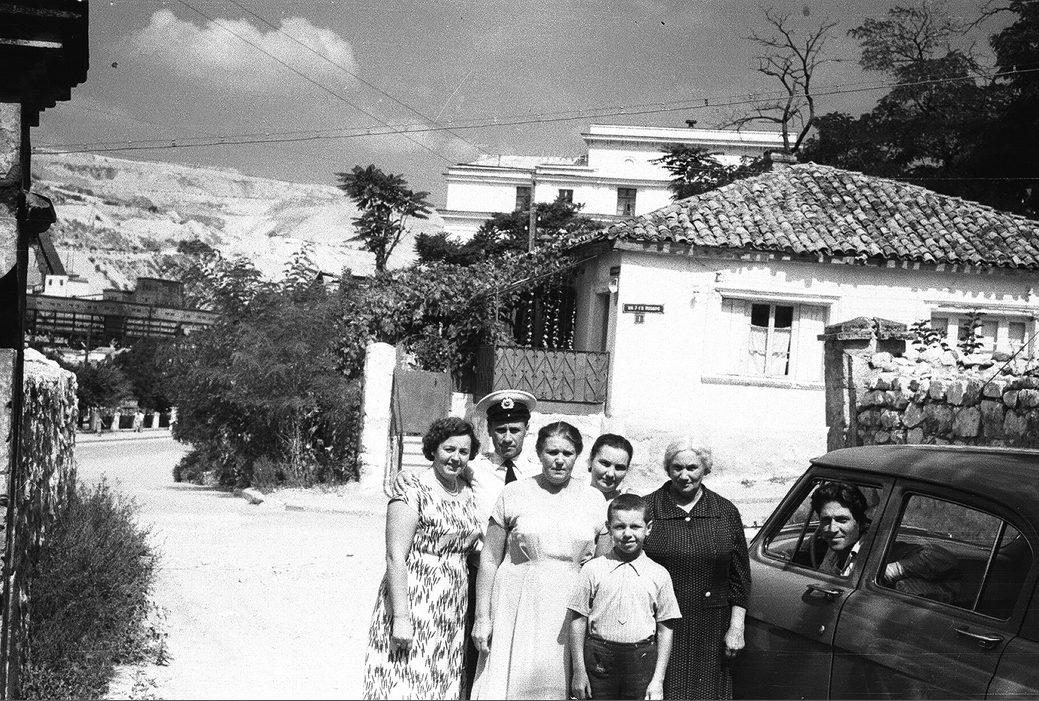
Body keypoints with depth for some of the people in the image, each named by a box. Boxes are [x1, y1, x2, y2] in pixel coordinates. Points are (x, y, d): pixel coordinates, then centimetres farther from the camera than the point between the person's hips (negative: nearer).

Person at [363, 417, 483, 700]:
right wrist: (401, 617, -21)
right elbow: (395, 555, -15)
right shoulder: (412, 486, -10)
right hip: (413, 605, -7)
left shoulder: (467, 492, 11)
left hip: (452, 612, 7)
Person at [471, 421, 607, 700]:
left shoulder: (594, 500, 6)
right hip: (518, 611, -1)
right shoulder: (515, 493, 1)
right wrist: (482, 616, -2)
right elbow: (489, 559, 2)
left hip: (568, 613, 1)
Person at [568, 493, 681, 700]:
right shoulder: (593, 570, 1)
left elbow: (664, 630, 5)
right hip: (599, 660, 0)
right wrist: (579, 671, 1)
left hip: (642, 660, 0)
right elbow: (578, 621, 3)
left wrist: (658, 680, 1)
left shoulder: (659, 575, 3)